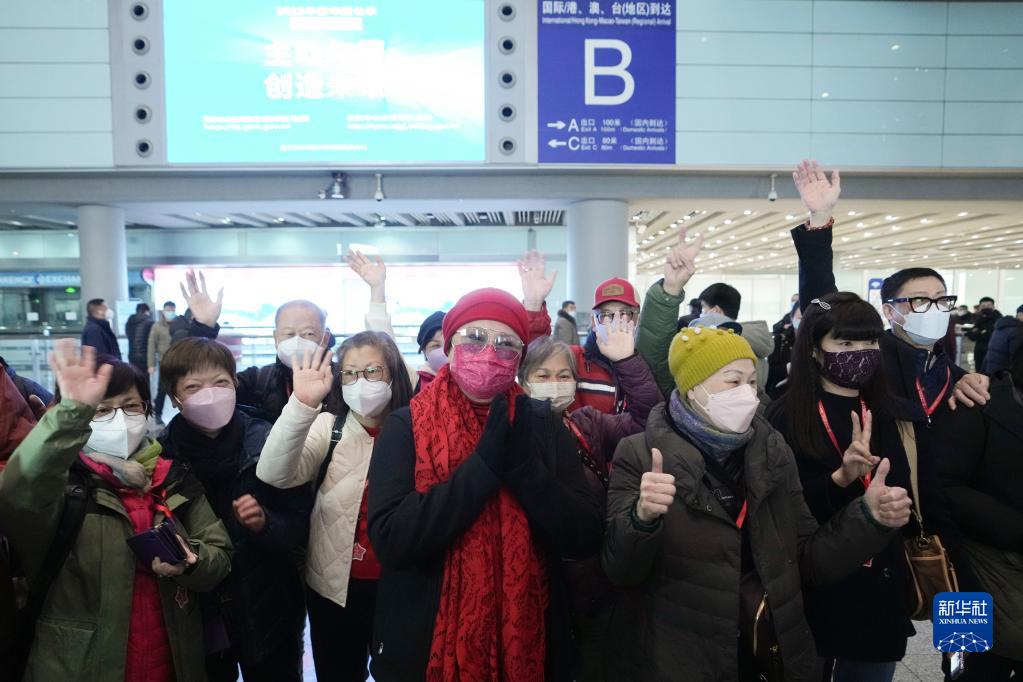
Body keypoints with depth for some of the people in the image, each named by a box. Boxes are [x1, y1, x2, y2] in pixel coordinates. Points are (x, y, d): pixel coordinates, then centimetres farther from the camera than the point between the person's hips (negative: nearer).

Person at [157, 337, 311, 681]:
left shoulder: (268, 443, -12)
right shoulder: (162, 453, -8)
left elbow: (302, 527, -7)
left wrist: (265, 523, -25)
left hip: (266, 613, -1)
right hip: (196, 619, 1)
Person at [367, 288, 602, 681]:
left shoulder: (542, 424, -3)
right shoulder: (407, 425, -9)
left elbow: (585, 540, -9)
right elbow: (390, 541, -20)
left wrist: (523, 466, -21)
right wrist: (483, 465, -23)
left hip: (525, 643, 2)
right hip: (425, 646, -2)